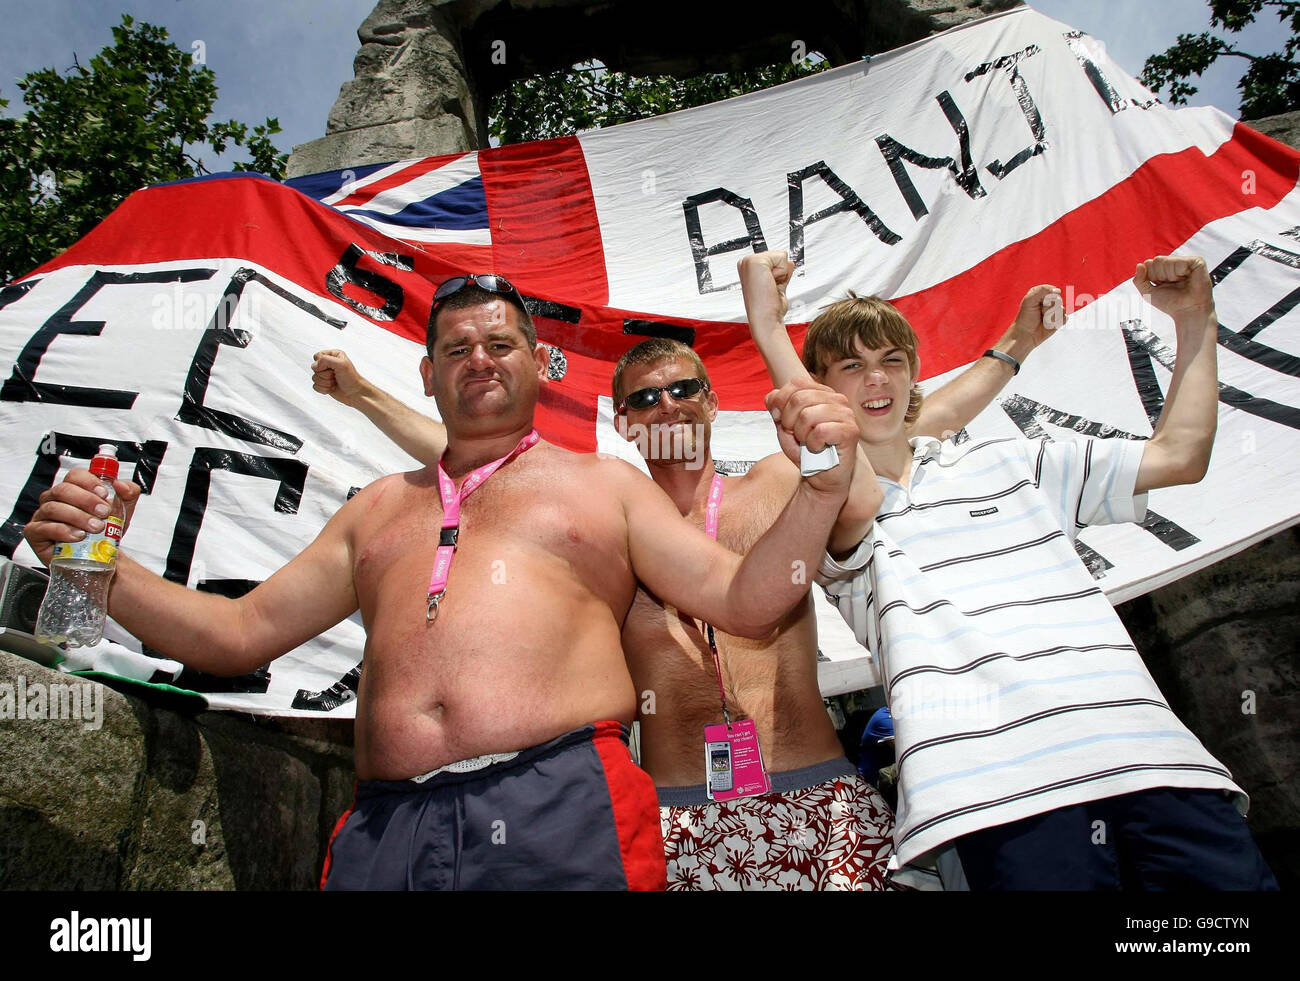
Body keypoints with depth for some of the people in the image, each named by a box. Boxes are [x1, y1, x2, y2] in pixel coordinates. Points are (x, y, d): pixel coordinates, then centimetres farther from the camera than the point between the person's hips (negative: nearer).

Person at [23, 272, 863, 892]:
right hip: (386, 829, 4)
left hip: (564, 807, -3)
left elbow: (743, 602, 6)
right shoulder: (381, 506, 23)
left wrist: (824, 483, -9)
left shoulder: (604, 483, 14)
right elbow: (241, 633, 22)